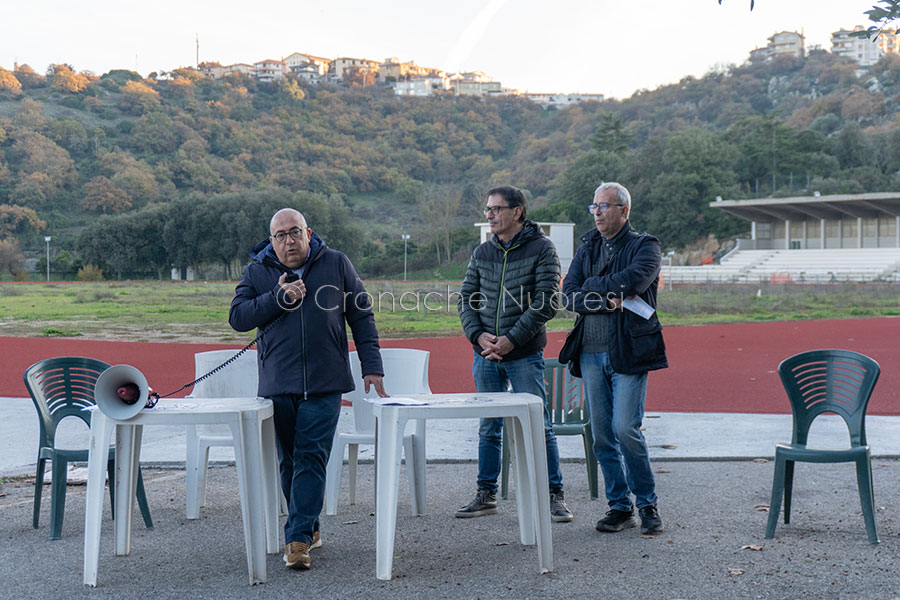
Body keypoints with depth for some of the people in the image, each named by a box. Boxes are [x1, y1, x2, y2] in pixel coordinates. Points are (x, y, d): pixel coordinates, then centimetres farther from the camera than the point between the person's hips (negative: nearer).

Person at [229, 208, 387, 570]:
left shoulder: (336, 264, 6)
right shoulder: (256, 273, 8)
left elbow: (361, 316, 9)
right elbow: (237, 317, -1)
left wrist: (372, 367, 3)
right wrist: (279, 297, -11)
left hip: (325, 383, -2)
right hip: (277, 384, 2)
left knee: (311, 457, -9)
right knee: (289, 461, 9)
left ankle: (298, 538, -9)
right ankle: (310, 528, 24)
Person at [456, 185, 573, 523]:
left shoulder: (541, 249, -4)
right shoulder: (482, 253, 11)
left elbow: (546, 302, -11)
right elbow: (466, 299, 11)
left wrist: (511, 339, -16)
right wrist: (478, 334, -8)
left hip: (525, 355, -5)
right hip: (485, 355, 5)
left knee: (538, 426, -2)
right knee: (488, 428, 11)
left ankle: (554, 496, 7)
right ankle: (486, 496, 21)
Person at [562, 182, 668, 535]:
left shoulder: (644, 246, 1)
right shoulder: (587, 249, 15)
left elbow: (634, 280, -19)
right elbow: (569, 295, 4)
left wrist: (591, 285, -6)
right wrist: (605, 300, -13)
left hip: (628, 352, -5)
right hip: (591, 352, 5)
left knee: (625, 428, -12)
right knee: (602, 434, 6)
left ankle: (647, 504, 5)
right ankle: (620, 507, 17)